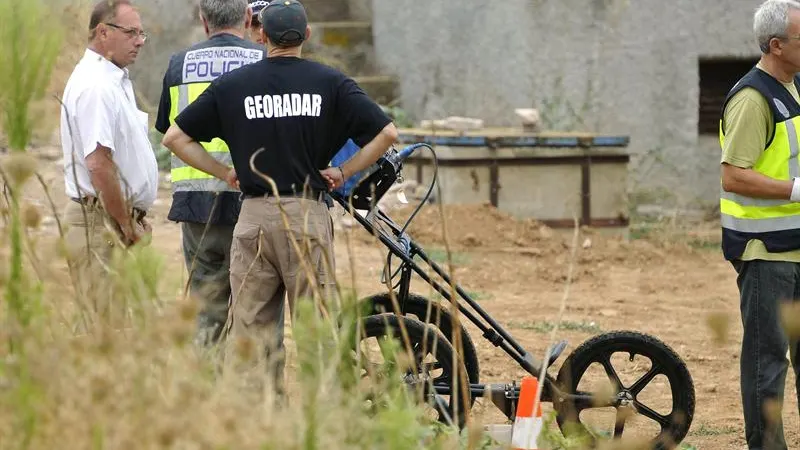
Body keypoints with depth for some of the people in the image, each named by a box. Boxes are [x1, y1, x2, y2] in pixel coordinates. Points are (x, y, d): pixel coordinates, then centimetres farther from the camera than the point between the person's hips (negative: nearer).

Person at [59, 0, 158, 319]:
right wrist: (128, 227, -15)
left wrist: (136, 220, 16)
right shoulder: (96, 86, -16)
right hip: (102, 222, -10)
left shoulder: (115, 81, 18)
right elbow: (98, 164, -23)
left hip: (122, 218, 10)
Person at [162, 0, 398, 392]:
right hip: (308, 214, -1)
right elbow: (386, 132, -2)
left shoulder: (231, 84, 5)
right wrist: (344, 171, 7)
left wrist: (224, 173, 12)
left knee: (249, 324, 5)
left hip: (252, 216, 1)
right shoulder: (329, 82, 1)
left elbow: (175, 137, 7)